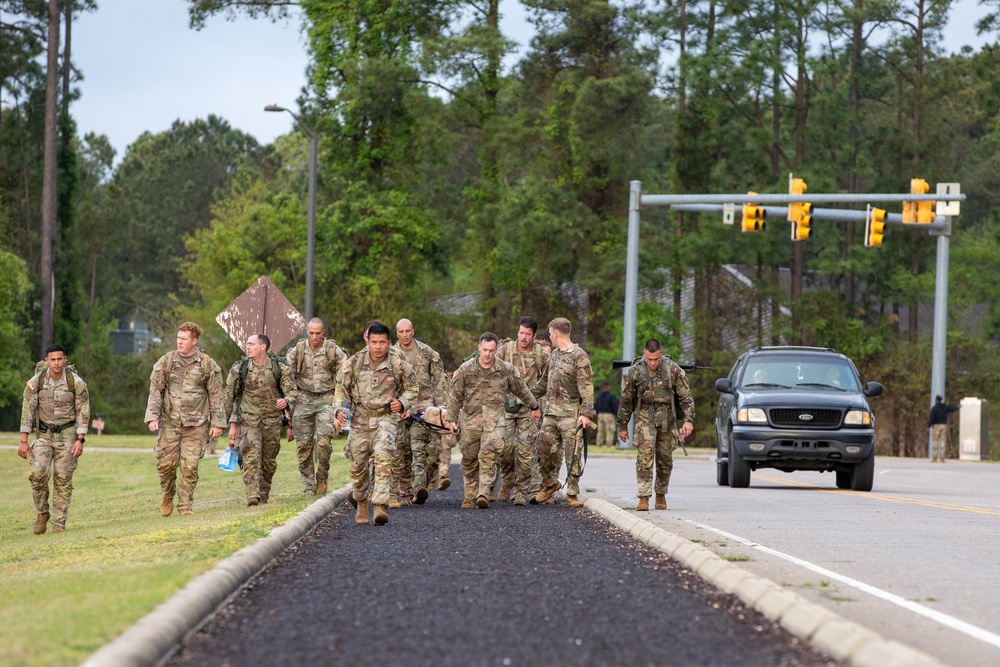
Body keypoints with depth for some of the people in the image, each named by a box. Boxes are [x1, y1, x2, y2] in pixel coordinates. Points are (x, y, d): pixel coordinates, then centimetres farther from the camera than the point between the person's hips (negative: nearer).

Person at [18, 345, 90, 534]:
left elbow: (83, 412, -6)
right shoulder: (36, 382, -10)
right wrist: (23, 441, -7)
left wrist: (80, 440, -13)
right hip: (43, 433, 1)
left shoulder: (76, 383, -12)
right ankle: (42, 513, 5)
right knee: (38, 473, -17)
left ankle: (59, 523, 3)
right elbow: (27, 410, -5)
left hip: (67, 433, -1)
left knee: (63, 479, -3)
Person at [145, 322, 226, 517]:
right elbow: (155, 391, 4)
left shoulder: (207, 365, 1)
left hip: (196, 425, -1)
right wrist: (152, 417, -7)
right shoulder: (166, 362, 3)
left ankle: (185, 505, 4)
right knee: (165, 463, -2)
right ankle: (168, 495, 25)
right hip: (170, 422, 1)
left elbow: (216, 396, 4)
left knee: (190, 466, -7)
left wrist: (217, 422, 0)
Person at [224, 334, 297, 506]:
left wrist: (286, 401, -24)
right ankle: (252, 495, -28)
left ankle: (263, 496, 25)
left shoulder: (279, 369, 1)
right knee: (251, 458, -18)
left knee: (269, 462, 9)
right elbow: (230, 398, 6)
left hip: (272, 422, 2)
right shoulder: (239, 369, 1)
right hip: (248, 421, -2)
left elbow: (292, 390, 1)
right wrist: (232, 424, 2)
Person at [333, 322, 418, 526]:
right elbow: (342, 389, 6)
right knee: (358, 465, 7)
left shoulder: (399, 365, -5)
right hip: (360, 419, 2)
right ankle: (361, 505, 30)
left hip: (386, 417, -2)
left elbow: (412, 388, 10)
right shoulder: (354, 363, -3)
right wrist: (338, 411, -8)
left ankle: (380, 505, -27)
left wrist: (402, 403, -9)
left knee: (382, 458, -22)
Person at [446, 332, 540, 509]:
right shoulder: (466, 369, 1)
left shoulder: (507, 370, 1)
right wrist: (451, 419, 6)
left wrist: (534, 407, 29)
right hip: (470, 419, 1)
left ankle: (483, 494, -21)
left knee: (489, 456, -16)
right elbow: (455, 396, 8)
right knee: (469, 460, 6)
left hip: (494, 421, -1)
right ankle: (470, 495, 20)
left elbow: (521, 390, 17)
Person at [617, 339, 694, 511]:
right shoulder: (634, 372, -2)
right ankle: (644, 497, -21)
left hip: (667, 419, 1)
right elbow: (626, 401, 6)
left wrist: (688, 420, -7)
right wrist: (622, 426, 9)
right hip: (645, 418, -1)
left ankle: (661, 494, 26)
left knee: (665, 458, 7)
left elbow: (686, 397, 3)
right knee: (645, 453, -19)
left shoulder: (673, 370, -2)